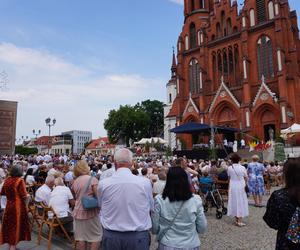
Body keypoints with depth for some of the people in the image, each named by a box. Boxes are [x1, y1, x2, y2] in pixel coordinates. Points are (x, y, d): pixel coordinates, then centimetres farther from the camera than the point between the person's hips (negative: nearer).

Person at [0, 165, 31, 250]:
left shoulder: (7, 180, 1)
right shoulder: (20, 180, -17)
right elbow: (24, 196, -23)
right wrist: (28, 196, -4)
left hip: (9, 205, 6)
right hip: (18, 206, -6)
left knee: (9, 224, 17)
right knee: (16, 225, 7)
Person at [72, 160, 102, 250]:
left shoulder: (75, 182, 6)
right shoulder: (92, 179, -13)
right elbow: (98, 195, -19)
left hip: (78, 212, 6)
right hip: (90, 212, -6)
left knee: (81, 237, 11)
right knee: (96, 236, 6)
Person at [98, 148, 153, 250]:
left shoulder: (103, 184, -13)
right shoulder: (145, 182, -16)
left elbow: (101, 206, 6)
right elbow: (150, 207, 1)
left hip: (110, 236, 1)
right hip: (138, 237, -1)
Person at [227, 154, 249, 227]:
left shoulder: (229, 168, -7)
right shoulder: (242, 168, -9)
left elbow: (229, 177, 4)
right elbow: (246, 178, 0)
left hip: (232, 187, 1)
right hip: (241, 187, -1)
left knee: (234, 202, 12)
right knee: (241, 202, 5)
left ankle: (236, 220, 21)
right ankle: (239, 221, 5)